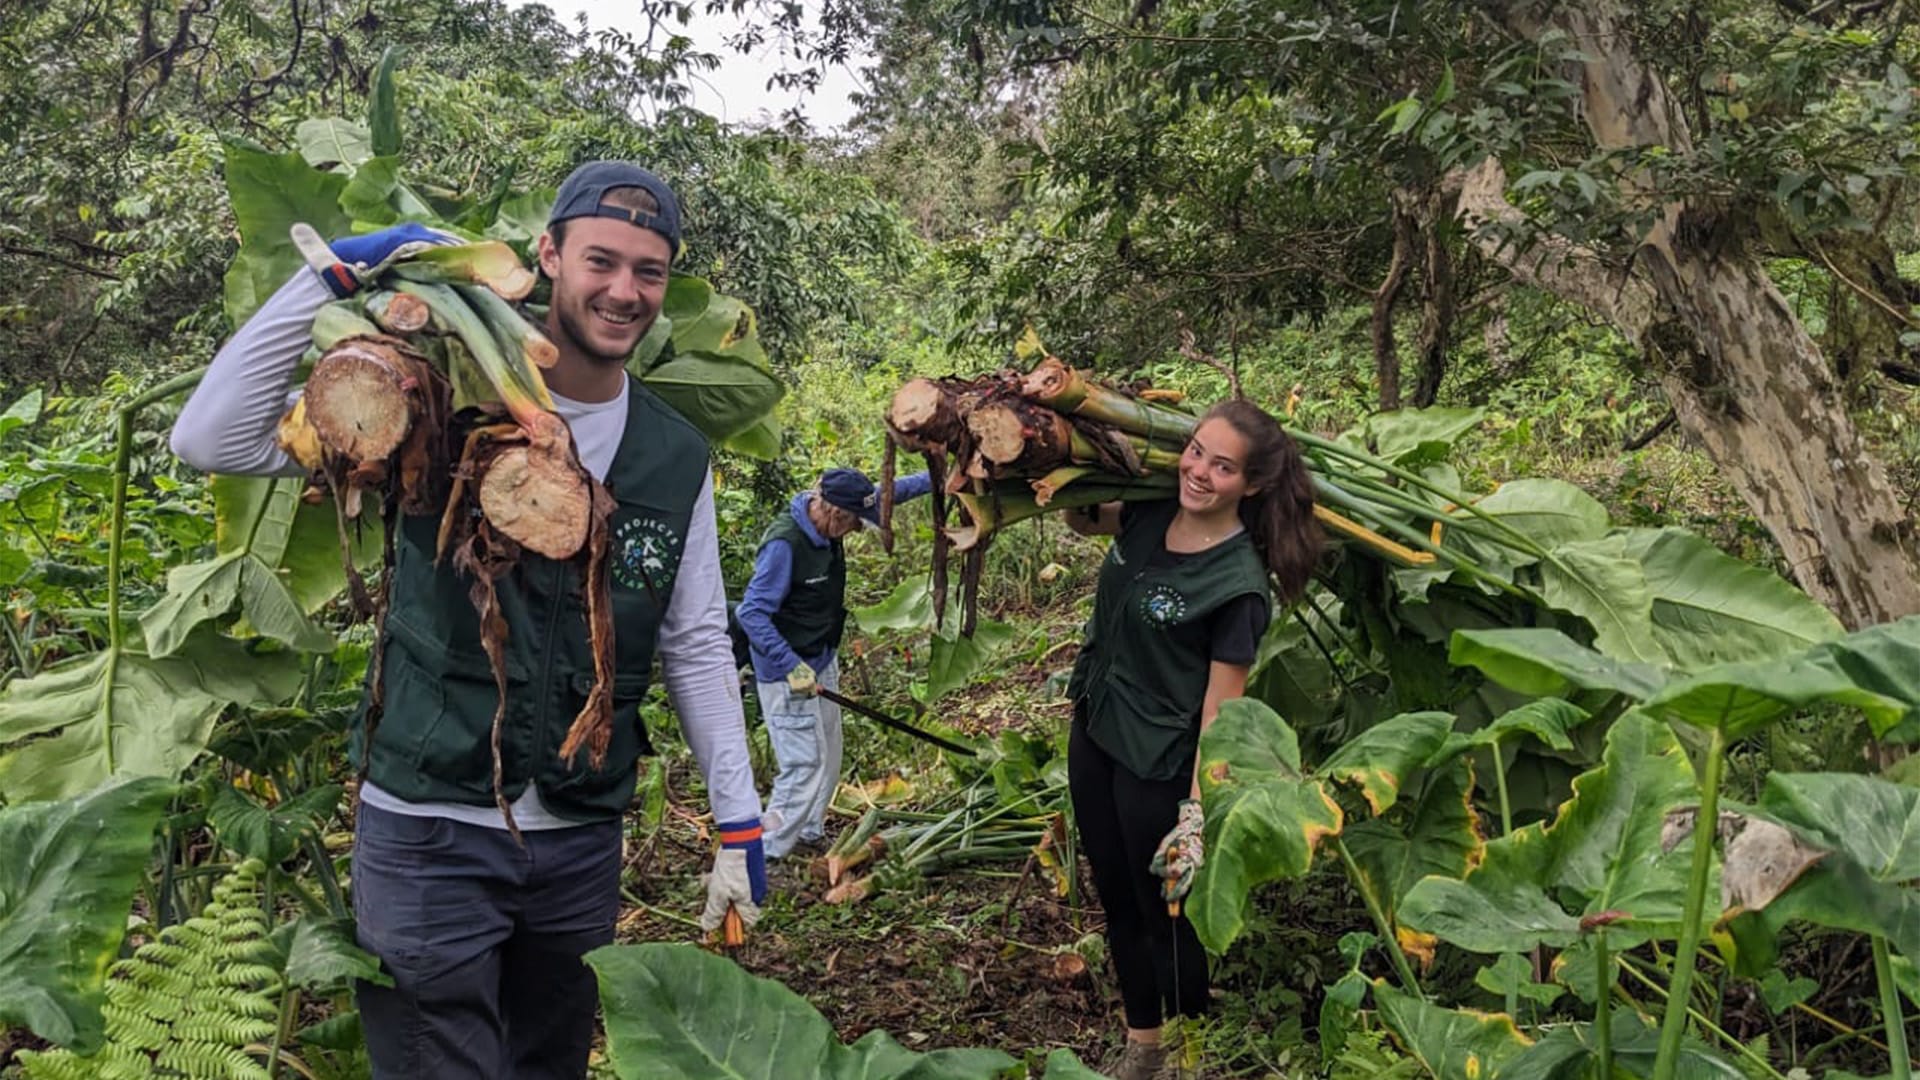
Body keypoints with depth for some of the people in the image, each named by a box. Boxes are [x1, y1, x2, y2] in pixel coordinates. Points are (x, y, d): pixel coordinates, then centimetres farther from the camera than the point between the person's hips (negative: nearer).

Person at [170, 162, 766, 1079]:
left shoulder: (677, 458, 3)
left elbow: (695, 648, 8)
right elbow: (212, 440, -14)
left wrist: (739, 821, 6)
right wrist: (336, 276, -18)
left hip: (583, 841, 4)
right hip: (428, 829, -4)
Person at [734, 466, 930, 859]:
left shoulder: (827, 525, -3)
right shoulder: (784, 544, -28)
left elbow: (888, 492, 12)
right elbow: (752, 613, -29)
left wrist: (934, 479, 6)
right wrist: (791, 666, -32)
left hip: (823, 663, 9)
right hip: (789, 672, -9)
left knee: (828, 758, 17)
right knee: (805, 762, -9)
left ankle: (809, 835, 32)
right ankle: (768, 854, 1)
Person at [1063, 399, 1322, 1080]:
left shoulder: (1238, 583, -24)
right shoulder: (1151, 515, -6)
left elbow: (1220, 707, -22)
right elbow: (1083, 521, 16)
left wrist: (1197, 811, -21)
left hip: (1157, 765, -7)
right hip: (1092, 737, 8)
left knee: (1165, 914, 10)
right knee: (1116, 903, 21)